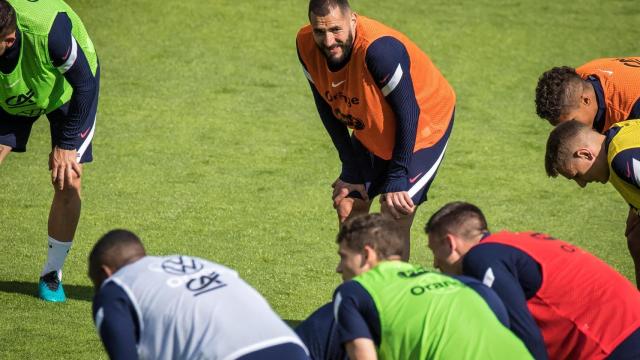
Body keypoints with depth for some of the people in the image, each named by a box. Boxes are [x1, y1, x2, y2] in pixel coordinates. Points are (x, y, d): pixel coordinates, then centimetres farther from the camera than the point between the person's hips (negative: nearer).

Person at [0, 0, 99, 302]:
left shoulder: (50, 31, -45)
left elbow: (85, 84, -26)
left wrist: (66, 144, -20)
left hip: (67, 92, -3)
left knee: (67, 178, -12)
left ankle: (52, 273, 6)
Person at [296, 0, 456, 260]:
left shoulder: (379, 49, -38)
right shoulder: (306, 44, -18)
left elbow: (408, 114, -29)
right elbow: (326, 105, -2)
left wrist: (397, 179, -26)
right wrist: (351, 166, -1)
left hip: (421, 128, -7)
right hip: (370, 134, 7)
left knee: (393, 219, -15)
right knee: (347, 206, 9)